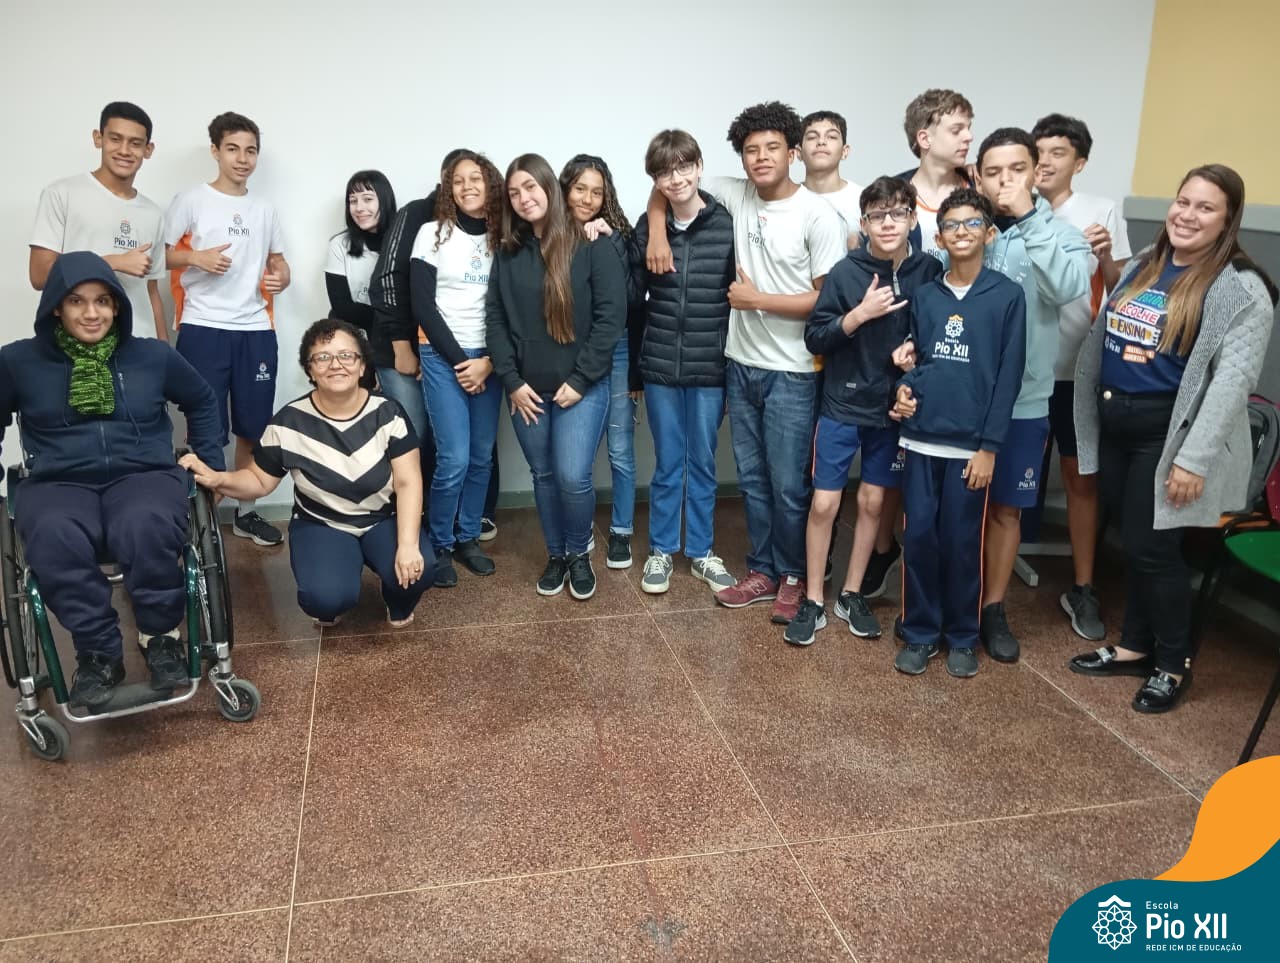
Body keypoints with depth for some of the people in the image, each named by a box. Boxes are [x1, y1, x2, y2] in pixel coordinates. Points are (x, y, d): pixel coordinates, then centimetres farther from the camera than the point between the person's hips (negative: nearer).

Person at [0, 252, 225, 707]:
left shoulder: (153, 355, 9)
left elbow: (202, 402, 23)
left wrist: (210, 464, 17)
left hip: (143, 474, 0)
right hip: (58, 483, 0)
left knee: (148, 527, -37)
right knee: (53, 539, -37)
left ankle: (161, 635, -10)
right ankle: (97, 652, -16)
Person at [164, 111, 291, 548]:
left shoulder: (265, 209, 13)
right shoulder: (190, 201, 0)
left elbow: (277, 259, 23)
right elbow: (162, 255, 2)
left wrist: (281, 277, 1)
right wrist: (196, 257, -17)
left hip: (256, 331, 4)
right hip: (203, 329, -4)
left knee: (253, 428, 8)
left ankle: (246, 512, 21)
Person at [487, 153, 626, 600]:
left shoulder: (592, 245, -5)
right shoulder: (508, 253, 7)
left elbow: (611, 315, -10)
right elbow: (495, 319, 6)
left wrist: (579, 380, -13)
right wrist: (512, 381, -4)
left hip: (580, 388, -4)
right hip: (526, 390, 4)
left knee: (573, 476, -11)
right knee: (544, 476, 12)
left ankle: (580, 555, 14)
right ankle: (555, 556, 30)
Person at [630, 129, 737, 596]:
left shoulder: (727, 224, -5)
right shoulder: (647, 226, 1)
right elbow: (634, 294, 7)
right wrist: (634, 361, 4)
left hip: (711, 367, -1)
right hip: (659, 367, 1)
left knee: (702, 463, 12)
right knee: (667, 464, 11)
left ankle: (701, 550, 27)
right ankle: (661, 551, 25)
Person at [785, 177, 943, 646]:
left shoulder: (929, 271, -4)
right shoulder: (847, 271, -10)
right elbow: (814, 338, -9)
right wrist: (859, 314, -22)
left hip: (893, 408, 2)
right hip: (842, 407, -2)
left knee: (873, 502, 11)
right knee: (824, 503, 0)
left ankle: (851, 594, 28)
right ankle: (813, 601, 15)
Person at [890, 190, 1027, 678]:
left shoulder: (1007, 295, -2)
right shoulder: (924, 295, 8)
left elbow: (1009, 376, -5)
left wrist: (990, 446, -9)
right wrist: (904, 388, -7)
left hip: (969, 443, -3)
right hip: (920, 438, 3)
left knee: (962, 542, 5)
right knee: (918, 537, 5)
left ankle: (962, 637, 21)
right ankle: (920, 633, 19)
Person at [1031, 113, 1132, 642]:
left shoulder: (1104, 212, 0)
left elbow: (1120, 295, 1)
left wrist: (1106, 257, -17)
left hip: (1075, 366, 0)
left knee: (1080, 476, 8)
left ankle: (1082, 588, 19)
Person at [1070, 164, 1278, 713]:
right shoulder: (1140, 267, 10)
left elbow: (1233, 379, -17)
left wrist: (1195, 458, -21)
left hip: (1168, 433, -6)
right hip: (1114, 424, 6)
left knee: (1152, 548, 0)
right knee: (1131, 544, 13)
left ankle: (1174, 664, 20)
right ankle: (1135, 646, 29)